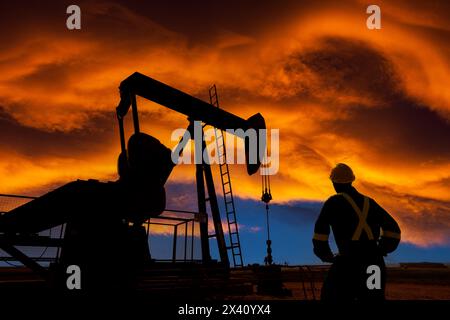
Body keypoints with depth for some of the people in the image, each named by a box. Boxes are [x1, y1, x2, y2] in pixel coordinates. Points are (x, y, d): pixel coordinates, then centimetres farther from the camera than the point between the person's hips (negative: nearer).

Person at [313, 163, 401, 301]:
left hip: (350, 260, -5)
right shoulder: (368, 202, 19)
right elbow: (393, 229, 17)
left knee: (331, 295, 8)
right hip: (375, 261, 5)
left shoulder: (334, 201, 3)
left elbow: (320, 229, -9)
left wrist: (325, 255, 4)